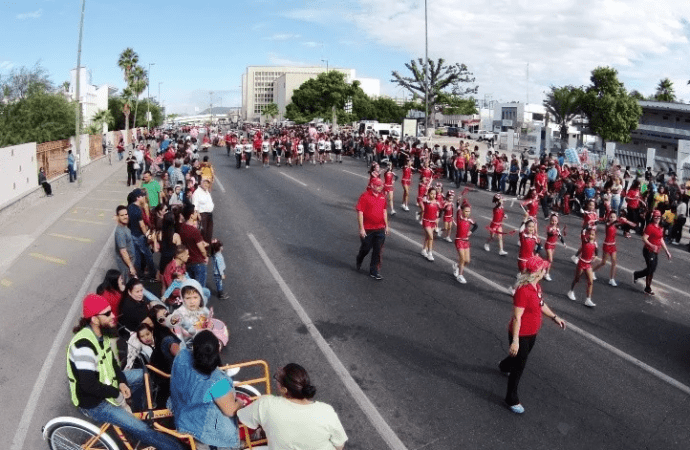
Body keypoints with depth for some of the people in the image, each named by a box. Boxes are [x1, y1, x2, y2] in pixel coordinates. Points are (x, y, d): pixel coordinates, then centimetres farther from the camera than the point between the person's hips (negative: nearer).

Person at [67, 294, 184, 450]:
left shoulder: (101, 334, -2)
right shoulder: (84, 346, -32)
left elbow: (111, 362, 11)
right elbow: (89, 386, -32)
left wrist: (121, 382, -5)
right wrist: (117, 392, -18)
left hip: (107, 386, 9)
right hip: (94, 402, -9)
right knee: (141, 429, -15)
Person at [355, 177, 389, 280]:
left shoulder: (382, 196, 6)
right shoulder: (365, 196, -13)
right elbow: (360, 212, -14)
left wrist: (386, 226, 16)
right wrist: (361, 229, -16)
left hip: (380, 229, 5)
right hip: (367, 229, -5)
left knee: (377, 251, 4)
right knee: (366, 248, 11)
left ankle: (374, 272, 15)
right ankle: (359, 260, 44)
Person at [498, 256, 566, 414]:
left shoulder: (536, 286, -2)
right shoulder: (523, 291, -31)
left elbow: (541, 304, 17)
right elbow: (517, 317, -29)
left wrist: (554, 317, 12)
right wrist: (515, 341, -27)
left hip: (532, 333, 9)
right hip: (521, 335, -9)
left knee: (522, 356, 32)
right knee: (519, 367, 4)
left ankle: (504, 366, 63)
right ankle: (512, 400, 20)